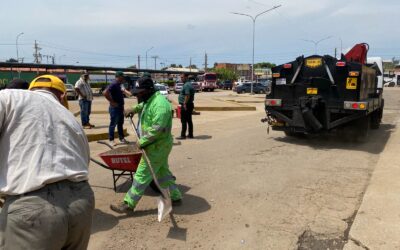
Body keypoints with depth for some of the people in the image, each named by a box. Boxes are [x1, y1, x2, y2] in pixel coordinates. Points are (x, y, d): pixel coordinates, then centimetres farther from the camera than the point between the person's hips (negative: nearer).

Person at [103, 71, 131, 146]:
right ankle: (111, 140, 9)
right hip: (115, 108, -9)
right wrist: (112, 102, -23)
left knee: (120, 123, 16)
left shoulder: (120, 85, 11)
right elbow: (105, 93, -28)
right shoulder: (113, 84, -17)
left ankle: (122, 138, 26)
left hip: (120, 107, 9)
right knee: (113, 124, 0)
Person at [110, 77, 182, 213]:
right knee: (163, 172, 19)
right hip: (157, 145, 10)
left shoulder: (160, 104, -24)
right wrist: (134, 109, 13)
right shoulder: (149, 100, 8)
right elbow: (143, 106, 33)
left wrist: (142, 141, -22)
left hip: (157, 146, -10)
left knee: (142, 175, -3)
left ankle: (128, 204, 6)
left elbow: (157, 128, -30)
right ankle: (175, 196, 31)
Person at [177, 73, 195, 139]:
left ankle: (183, 135, -3)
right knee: (189, 120, 13)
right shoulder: (189, 84, 17)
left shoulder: (186, 85, -16)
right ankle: (190, 134, 18)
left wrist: (185, 104, -26)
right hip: (189, 105, 11)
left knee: (184, 121, -6)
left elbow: (187, 95, -26)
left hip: (185, 105, -10)